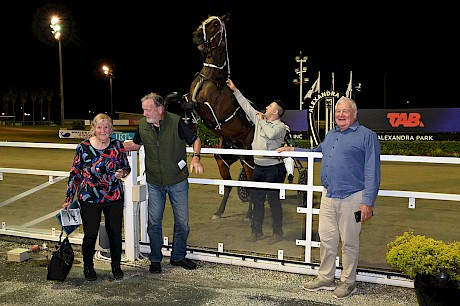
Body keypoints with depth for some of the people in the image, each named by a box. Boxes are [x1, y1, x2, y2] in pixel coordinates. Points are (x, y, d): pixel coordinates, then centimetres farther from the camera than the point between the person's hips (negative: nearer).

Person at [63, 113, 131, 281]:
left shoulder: (117, 145, 1)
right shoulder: (83, 147, -4)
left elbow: (127, 167, 10)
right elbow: (75, 174, 1)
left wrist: (121, 173, -14)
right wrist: (69, 199, 0)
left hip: (114, 198, 2)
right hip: (89, 199, -2)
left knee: (115, 232, 8)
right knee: (90, 234, 3)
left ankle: (116, 265, 29)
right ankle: (88, 266, 28)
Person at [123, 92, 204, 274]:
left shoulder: (176, 122, -15)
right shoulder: (142, 125, -3)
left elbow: (195, 140, -4)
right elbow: (136, 144, 15)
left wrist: (196, 157, -22)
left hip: (178, 181, -2)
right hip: (154, 183, 2)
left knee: (182, 222, 7)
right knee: (154, 222, 6)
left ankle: (178, 257, 26)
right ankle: (155, 259, 23)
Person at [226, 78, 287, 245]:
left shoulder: (281, 126, -8)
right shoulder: (260, 119, 12)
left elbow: (271, 134, -29)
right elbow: (246, 105, 17)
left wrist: (263, 121, -12)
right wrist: (235, 90, 19)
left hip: (274, 168, -7)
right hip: (259, 167, 7)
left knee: (273, 200, -1)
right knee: (257, 199, 11)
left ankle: (278, 232, 12)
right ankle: (256, 231, 22)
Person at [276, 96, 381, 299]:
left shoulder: (367, 136, -4)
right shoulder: (330, 135, 18)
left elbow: (372, 172, -9)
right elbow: (316, 153, 37)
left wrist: (368, 202, -15)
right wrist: (292, 150, 30)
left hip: (351, 198, -6)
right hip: (328, 195, 6)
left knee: (349, 242, 4)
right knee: (326, 239, 11)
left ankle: (348, 282, 19)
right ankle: (325, 278, 25)